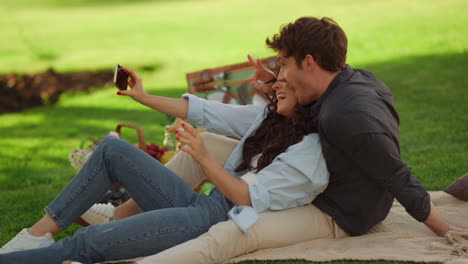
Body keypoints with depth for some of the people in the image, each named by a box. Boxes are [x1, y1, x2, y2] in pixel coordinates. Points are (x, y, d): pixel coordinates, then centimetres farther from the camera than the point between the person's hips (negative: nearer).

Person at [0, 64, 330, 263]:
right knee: (113, 149, 6)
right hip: (201, 205, 9)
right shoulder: (269, 117, 12)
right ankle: (40, 233, 2)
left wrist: (204, 158, -24)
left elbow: (250, 198, -17)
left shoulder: (308, 151, -13)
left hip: (221, 225, -9)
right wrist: (144, 97, 14)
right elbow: (207, 113, 13)